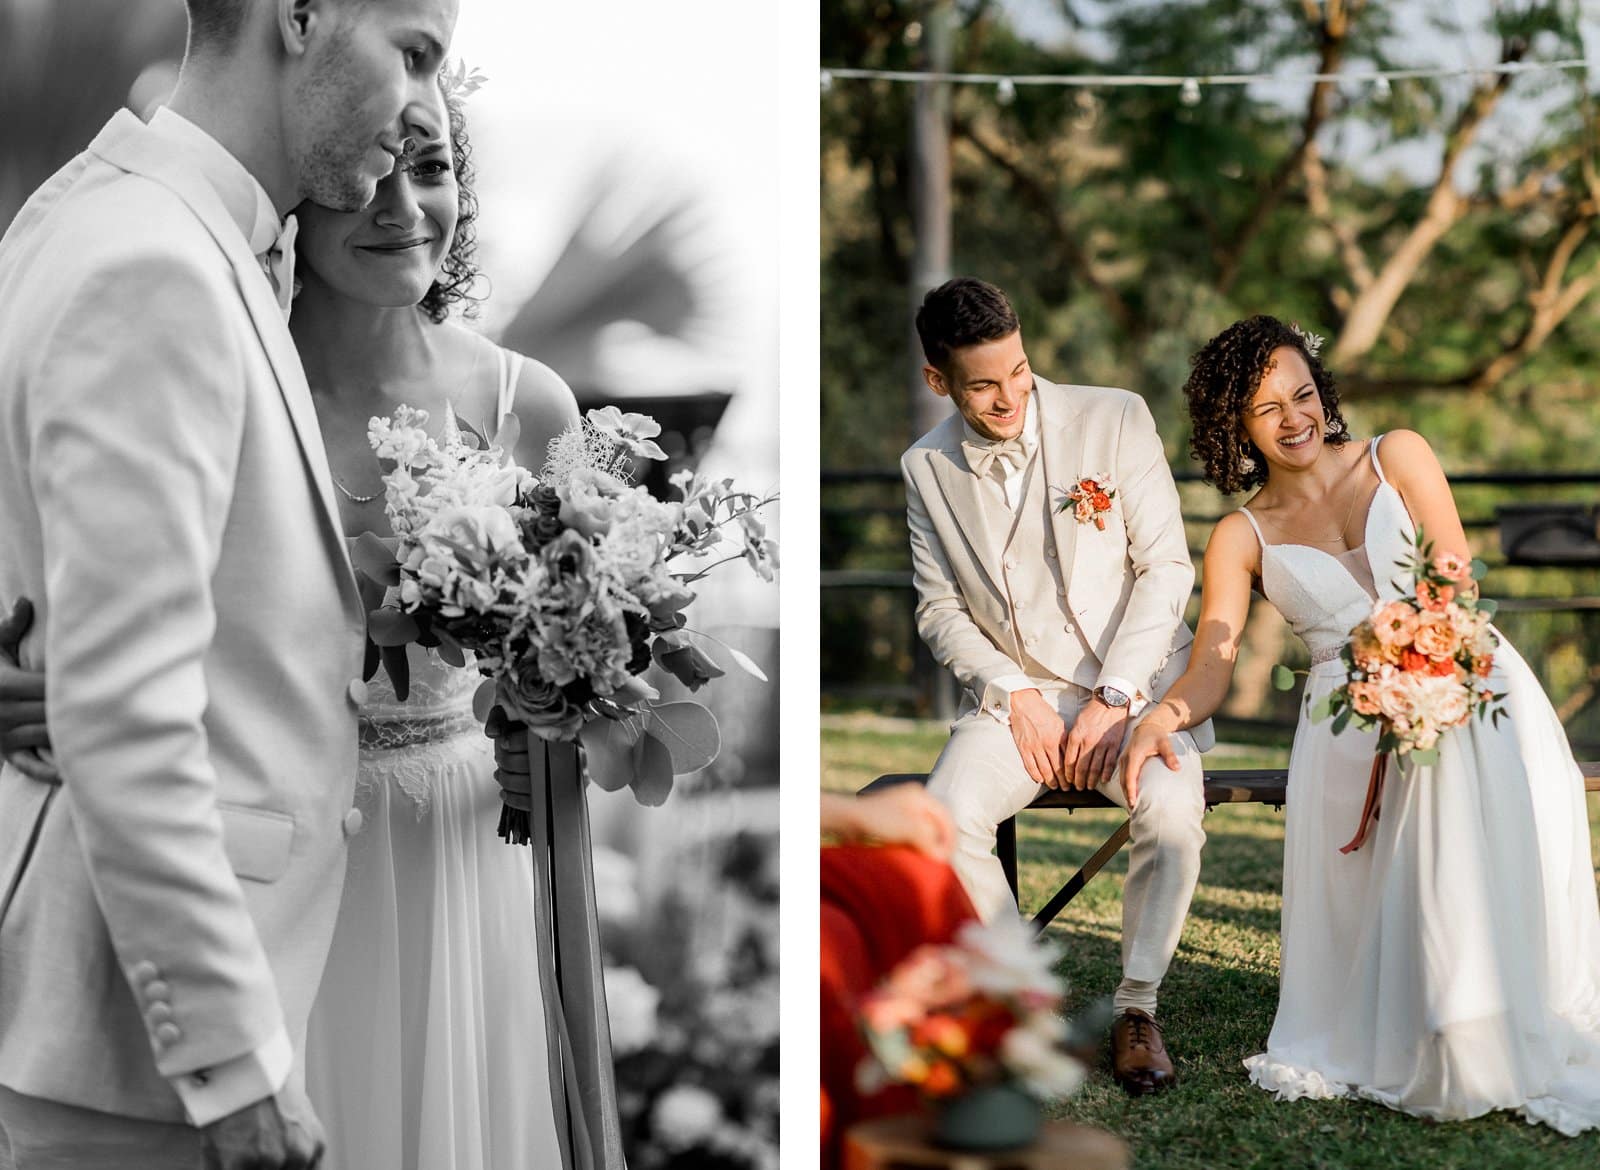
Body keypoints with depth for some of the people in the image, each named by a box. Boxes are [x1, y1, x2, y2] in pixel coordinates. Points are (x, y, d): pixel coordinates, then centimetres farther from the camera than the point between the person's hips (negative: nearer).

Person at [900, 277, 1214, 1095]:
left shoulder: (1115, 419, -6)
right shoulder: (927, 468, 2)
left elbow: (1167, 566, -6)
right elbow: (940, 609, 7)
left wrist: (1115, 698, -14)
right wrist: (1015, 695, -9)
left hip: (1137, 680, -2)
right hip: (1016, 691, 2)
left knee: (1171, 811, -32)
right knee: (946, 818, -27)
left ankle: (1137, 1006, -10)